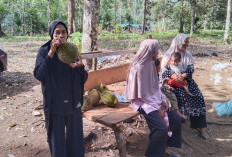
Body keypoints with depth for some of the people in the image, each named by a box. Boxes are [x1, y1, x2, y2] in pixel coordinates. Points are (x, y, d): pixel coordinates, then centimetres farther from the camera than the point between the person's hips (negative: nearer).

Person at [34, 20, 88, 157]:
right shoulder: (44, 51, -6)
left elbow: (83, 79, -4)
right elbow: (38, 75, -21)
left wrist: (80, 66, -26)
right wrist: (51, 53, -29)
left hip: (73, 102, 3)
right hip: (54, 103, -2)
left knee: (75, 136, 13)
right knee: (57, 137, 10)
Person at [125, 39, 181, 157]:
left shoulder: (150, 63, 4)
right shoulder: (138, 68, -22)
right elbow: (142, 93, -20)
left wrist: (163, 99, 0)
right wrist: (157, 108, -15)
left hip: (154, 100, 9)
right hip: (144, 102, -9)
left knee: (176, 120, 4)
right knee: (161, 128, -21)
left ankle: (165, 147, 19)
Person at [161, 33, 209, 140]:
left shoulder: (188, 55, 16)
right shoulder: (168, 55, 5)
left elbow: (191, 68, 3)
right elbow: (164, 69, -5)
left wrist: (183, 75, -19)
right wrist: (173, 75, -26)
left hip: (186, 80, 3)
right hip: (173, 81, -3)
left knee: (197, 95, -16)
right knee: (182, 94, -30)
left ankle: (199, 126, -10)